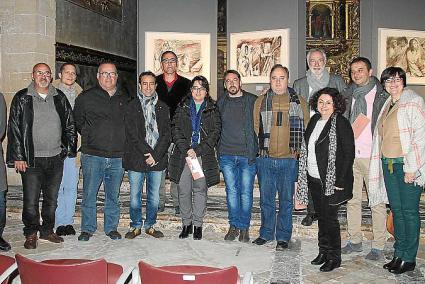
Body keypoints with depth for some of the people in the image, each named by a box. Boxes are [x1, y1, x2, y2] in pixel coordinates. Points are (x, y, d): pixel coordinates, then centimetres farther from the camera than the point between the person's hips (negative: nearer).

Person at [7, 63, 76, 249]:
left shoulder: (60, 98, 8)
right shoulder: (22, 98, 0)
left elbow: (70, 125, 14)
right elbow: (14, 128, -2)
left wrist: (68, 148, 7)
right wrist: (18, 157, -6)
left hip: (56, 158, 3)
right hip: (31, 159, -3)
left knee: (51, 199, 12)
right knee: (31, 201, 1)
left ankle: (47, 230, 27)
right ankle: (31, 234, 18)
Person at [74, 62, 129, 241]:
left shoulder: (125, 99, 11)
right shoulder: (86, 97, 2)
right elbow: (77, 120, 10)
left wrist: (122, 141, 11)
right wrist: (89, 136, 6)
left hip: (118, 157, 2)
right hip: (93, 155, -2)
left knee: (113, 195, 11)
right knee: (89, 194, 3)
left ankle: (111, 228, 23)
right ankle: (87, 228, 17)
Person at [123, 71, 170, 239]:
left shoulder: (162, 108, 10)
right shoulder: (132, 107, 2)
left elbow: (167, 135, 3)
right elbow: (133, 135, -6)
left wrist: (156, 155, -8)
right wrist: (147, 153, -12)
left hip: (157, 160, 2)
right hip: (136, 159, -2)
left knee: (154, 196, 9)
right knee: (135, 195, 5)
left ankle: (150, 225, 24)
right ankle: (136, 226, 21)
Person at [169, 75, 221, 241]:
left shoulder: (212, 109, 7)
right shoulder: (182, 108, 11)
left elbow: (215, 133, -1)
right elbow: (175, 129, 4)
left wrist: (197, 150, -10)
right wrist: (186, 149, -10)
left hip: (204, 156, -1)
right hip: (183, 155, 1)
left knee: (200, 190, 0)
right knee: (184, 191, 2)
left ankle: (198, 224, 12)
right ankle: (186, 224, 16)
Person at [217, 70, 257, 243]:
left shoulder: (253, 101, 1)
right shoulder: (221, 103, 11)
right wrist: (219, 150, 12)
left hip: (247, 155, -2)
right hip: (227, 155, 2)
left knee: (246, 192, 1)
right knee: (231, 191, 6)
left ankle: (244, 227, 14)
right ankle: (234, 226, 17)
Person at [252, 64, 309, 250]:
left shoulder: (299, 102, 6)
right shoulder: (261, 101, 9)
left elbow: (306, 129, 7)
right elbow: (255, 128, 11)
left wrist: (300, 151, -1)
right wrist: (257, 150, 3)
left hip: (289, 159, -1)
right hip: (265, 159, 2)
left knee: (286, 200, 7)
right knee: (266, 199, 11)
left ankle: (283, 236, 19)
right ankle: (266, 233, 25)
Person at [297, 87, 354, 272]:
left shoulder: (341, 123, -11)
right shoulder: (314, 121, 10)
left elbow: (349, 154, -14)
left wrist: (340, 182, -17)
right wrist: (304, 176, 11)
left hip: (331, 181, -7)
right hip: (314, 180, 7)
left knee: (330, 218, 1)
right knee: (321, 217, 15)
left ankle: (334, 257, 15)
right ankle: (323, 251, 29)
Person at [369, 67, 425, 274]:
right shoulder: (387, 105, 16)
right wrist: (382, 163, 13)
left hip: (407, 165, -7)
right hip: (388, 164, 7)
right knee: (396, 210, 12)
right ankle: (398, 254, 21)